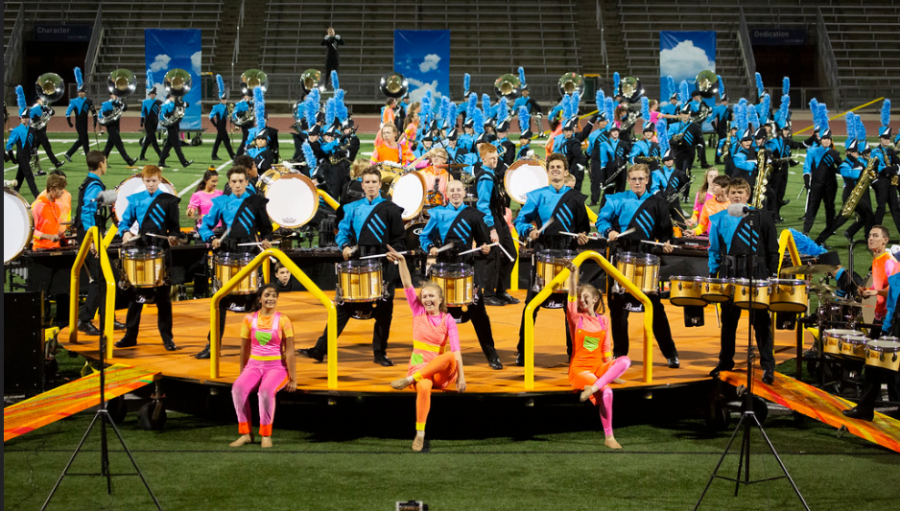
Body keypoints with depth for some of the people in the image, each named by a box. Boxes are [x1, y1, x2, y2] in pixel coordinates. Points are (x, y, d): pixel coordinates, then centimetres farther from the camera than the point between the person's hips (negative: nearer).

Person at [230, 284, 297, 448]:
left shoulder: (283, 320, -5)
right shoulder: (249, 319, 3)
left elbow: (289, 352, -6)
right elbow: (244, 349, 11)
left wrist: (293, 379, -7)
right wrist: (242, 375, 14)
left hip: (277, 367, -3)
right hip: (254, 365, 3)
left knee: (266, 390, -36)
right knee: (238, 388, -29)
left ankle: (266, 435, -21)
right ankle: (245, 434, -19)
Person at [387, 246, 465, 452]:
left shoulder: (448, 320, 0)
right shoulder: (418, 312, 5)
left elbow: (455, 350, -9)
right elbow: (407, 285, -8)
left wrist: (461, 377, -18)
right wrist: (402, 261, -21)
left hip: (441, 371, 0)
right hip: (419, 365, 0)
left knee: (449, 356, -37)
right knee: (424, 387, -39)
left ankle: (410, 380, -33)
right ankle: (420, 434, -35)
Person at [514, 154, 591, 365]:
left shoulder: (576, 197, 12)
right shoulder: (537, 196, 9)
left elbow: (584, 225, 15)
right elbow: (520, 220, 5)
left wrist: (583, 236, -6)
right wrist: (529, 231, -15)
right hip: (543, 252, -1)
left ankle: (574, 351, 12)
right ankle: (522, 352, 3)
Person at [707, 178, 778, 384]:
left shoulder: (761, 217, 4)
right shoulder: (719, 219, 10)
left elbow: (772, 249, 5)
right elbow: (714, 250, 14)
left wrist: (773, 274, -2)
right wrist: (712, 274, 6)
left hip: (755, 274, -3)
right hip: (729, 275, 3)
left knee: (761, 320, -4)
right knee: (728, 319, 11)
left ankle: (768, 365, 3)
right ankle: (725, 360, 24)